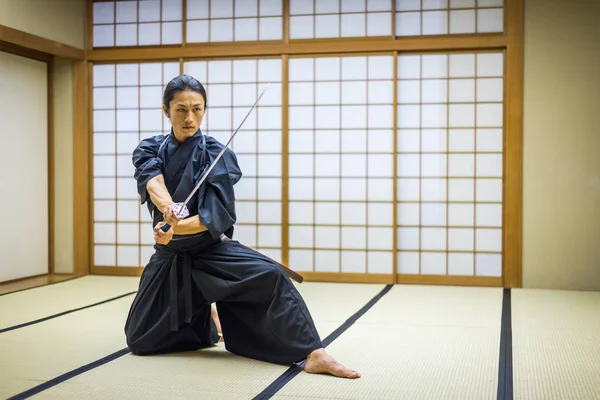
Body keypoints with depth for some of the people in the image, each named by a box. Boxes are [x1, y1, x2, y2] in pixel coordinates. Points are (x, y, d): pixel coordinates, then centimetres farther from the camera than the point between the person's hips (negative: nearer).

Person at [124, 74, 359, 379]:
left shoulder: (216, 154, -9)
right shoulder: (149, 149, 0)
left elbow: (216, 216, -18)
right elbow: (152, 180, -24)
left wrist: (175, 228, -36)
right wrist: (168, 207, -47)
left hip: (211, 250, -3)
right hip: (168, 256, 4)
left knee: (269, 277, -32)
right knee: (140, 341, 7)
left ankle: (313, 354, -31)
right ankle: (204, 321, 33)